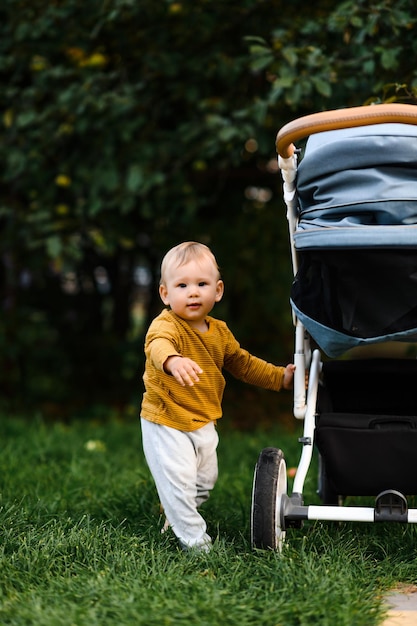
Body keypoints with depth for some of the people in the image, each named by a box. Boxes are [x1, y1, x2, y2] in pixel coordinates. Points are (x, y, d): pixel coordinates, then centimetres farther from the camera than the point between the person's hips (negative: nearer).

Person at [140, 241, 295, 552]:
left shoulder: (220, 332, 3)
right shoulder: (166, 325, -22)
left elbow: (242, 363, 19)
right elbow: (158, 345, -46)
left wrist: (280, 376, 14)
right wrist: (172, 360, -68)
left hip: (204, 423, 7)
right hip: (166, 423, -7)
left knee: (205, 482, 20)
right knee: (179, 481, -11)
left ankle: (177, 517, 45)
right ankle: (194, 539, 5)